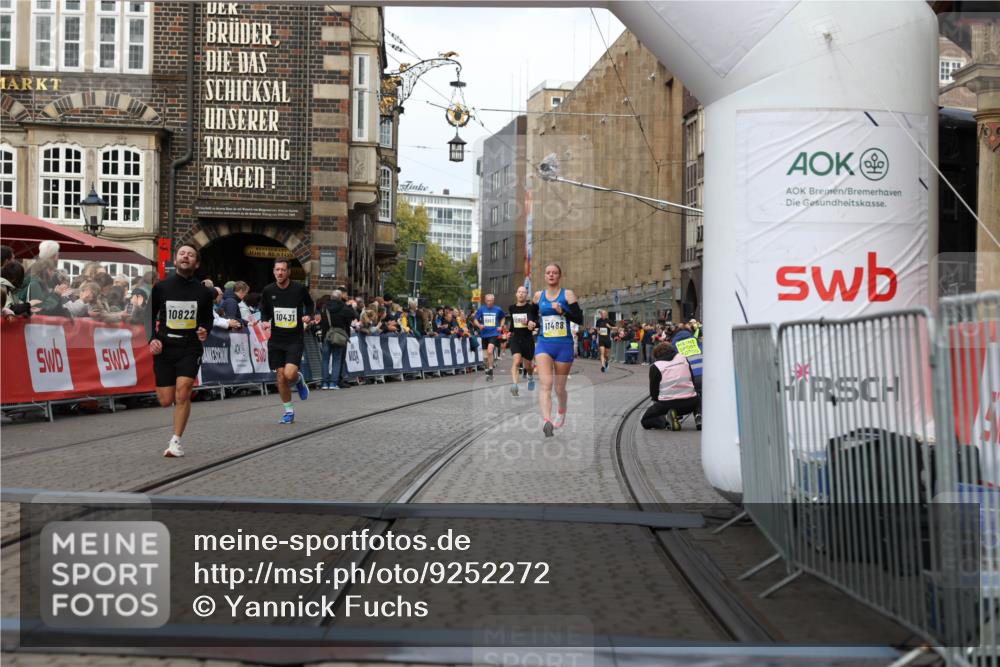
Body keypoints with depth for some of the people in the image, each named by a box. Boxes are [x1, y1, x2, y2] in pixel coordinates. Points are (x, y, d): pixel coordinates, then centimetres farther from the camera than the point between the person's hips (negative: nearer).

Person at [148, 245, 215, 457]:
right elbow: (150, 316, 10)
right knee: (165, 401, 1)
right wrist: (152, 339, -6)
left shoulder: (204, 292, 3)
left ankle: (176, 441, -6)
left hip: (190, 348, -1)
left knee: (182, 393, -18)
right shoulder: (161, 287, 2)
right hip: (164, 348, 1)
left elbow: (208, 319, 15)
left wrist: (205, 331, -6)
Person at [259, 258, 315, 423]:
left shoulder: (299, 288, -7)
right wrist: (265, 321, -5)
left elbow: (309, 303, 12)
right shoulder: (268, 290, 0)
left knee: (290, 374, -19)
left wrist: (308, 316, -7)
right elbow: (264, 310, 15)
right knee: (281, 377, 4)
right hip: (276, 339, 3)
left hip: (294, 339, -3)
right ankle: (289, 411, 20)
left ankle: (299, 380, 19)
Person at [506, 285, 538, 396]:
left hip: (528, 338, -1)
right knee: (516, 360, -22)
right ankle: (515, 384, -32)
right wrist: (510, 331, 24)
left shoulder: (531, 308, -6)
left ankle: (531, 378, 46)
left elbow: (537, 323, -12)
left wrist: (529, 323, -30)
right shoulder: (512, 308, 6)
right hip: (515, 338, 1)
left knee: (528, 365, 13)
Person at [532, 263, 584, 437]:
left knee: (559, 388, 11)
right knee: (545, 384, -20)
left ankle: (561, 413, 41)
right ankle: (547, 421, -33)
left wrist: (562, 311, -20)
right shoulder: (538, 295, 8)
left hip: (564, 346, -1)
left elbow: (579, 318, -7)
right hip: (544, 345, 1)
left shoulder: (567, 294, -2)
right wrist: (532, 324, 8)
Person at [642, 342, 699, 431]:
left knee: (645, 421, 15)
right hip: (690, 404, 4)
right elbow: (693, 381, 16)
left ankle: (665, 421, -12)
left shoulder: (655, 367, 1)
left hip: (667, 404, -4)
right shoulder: (683, 358, 12)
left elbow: (653, 391, 3)